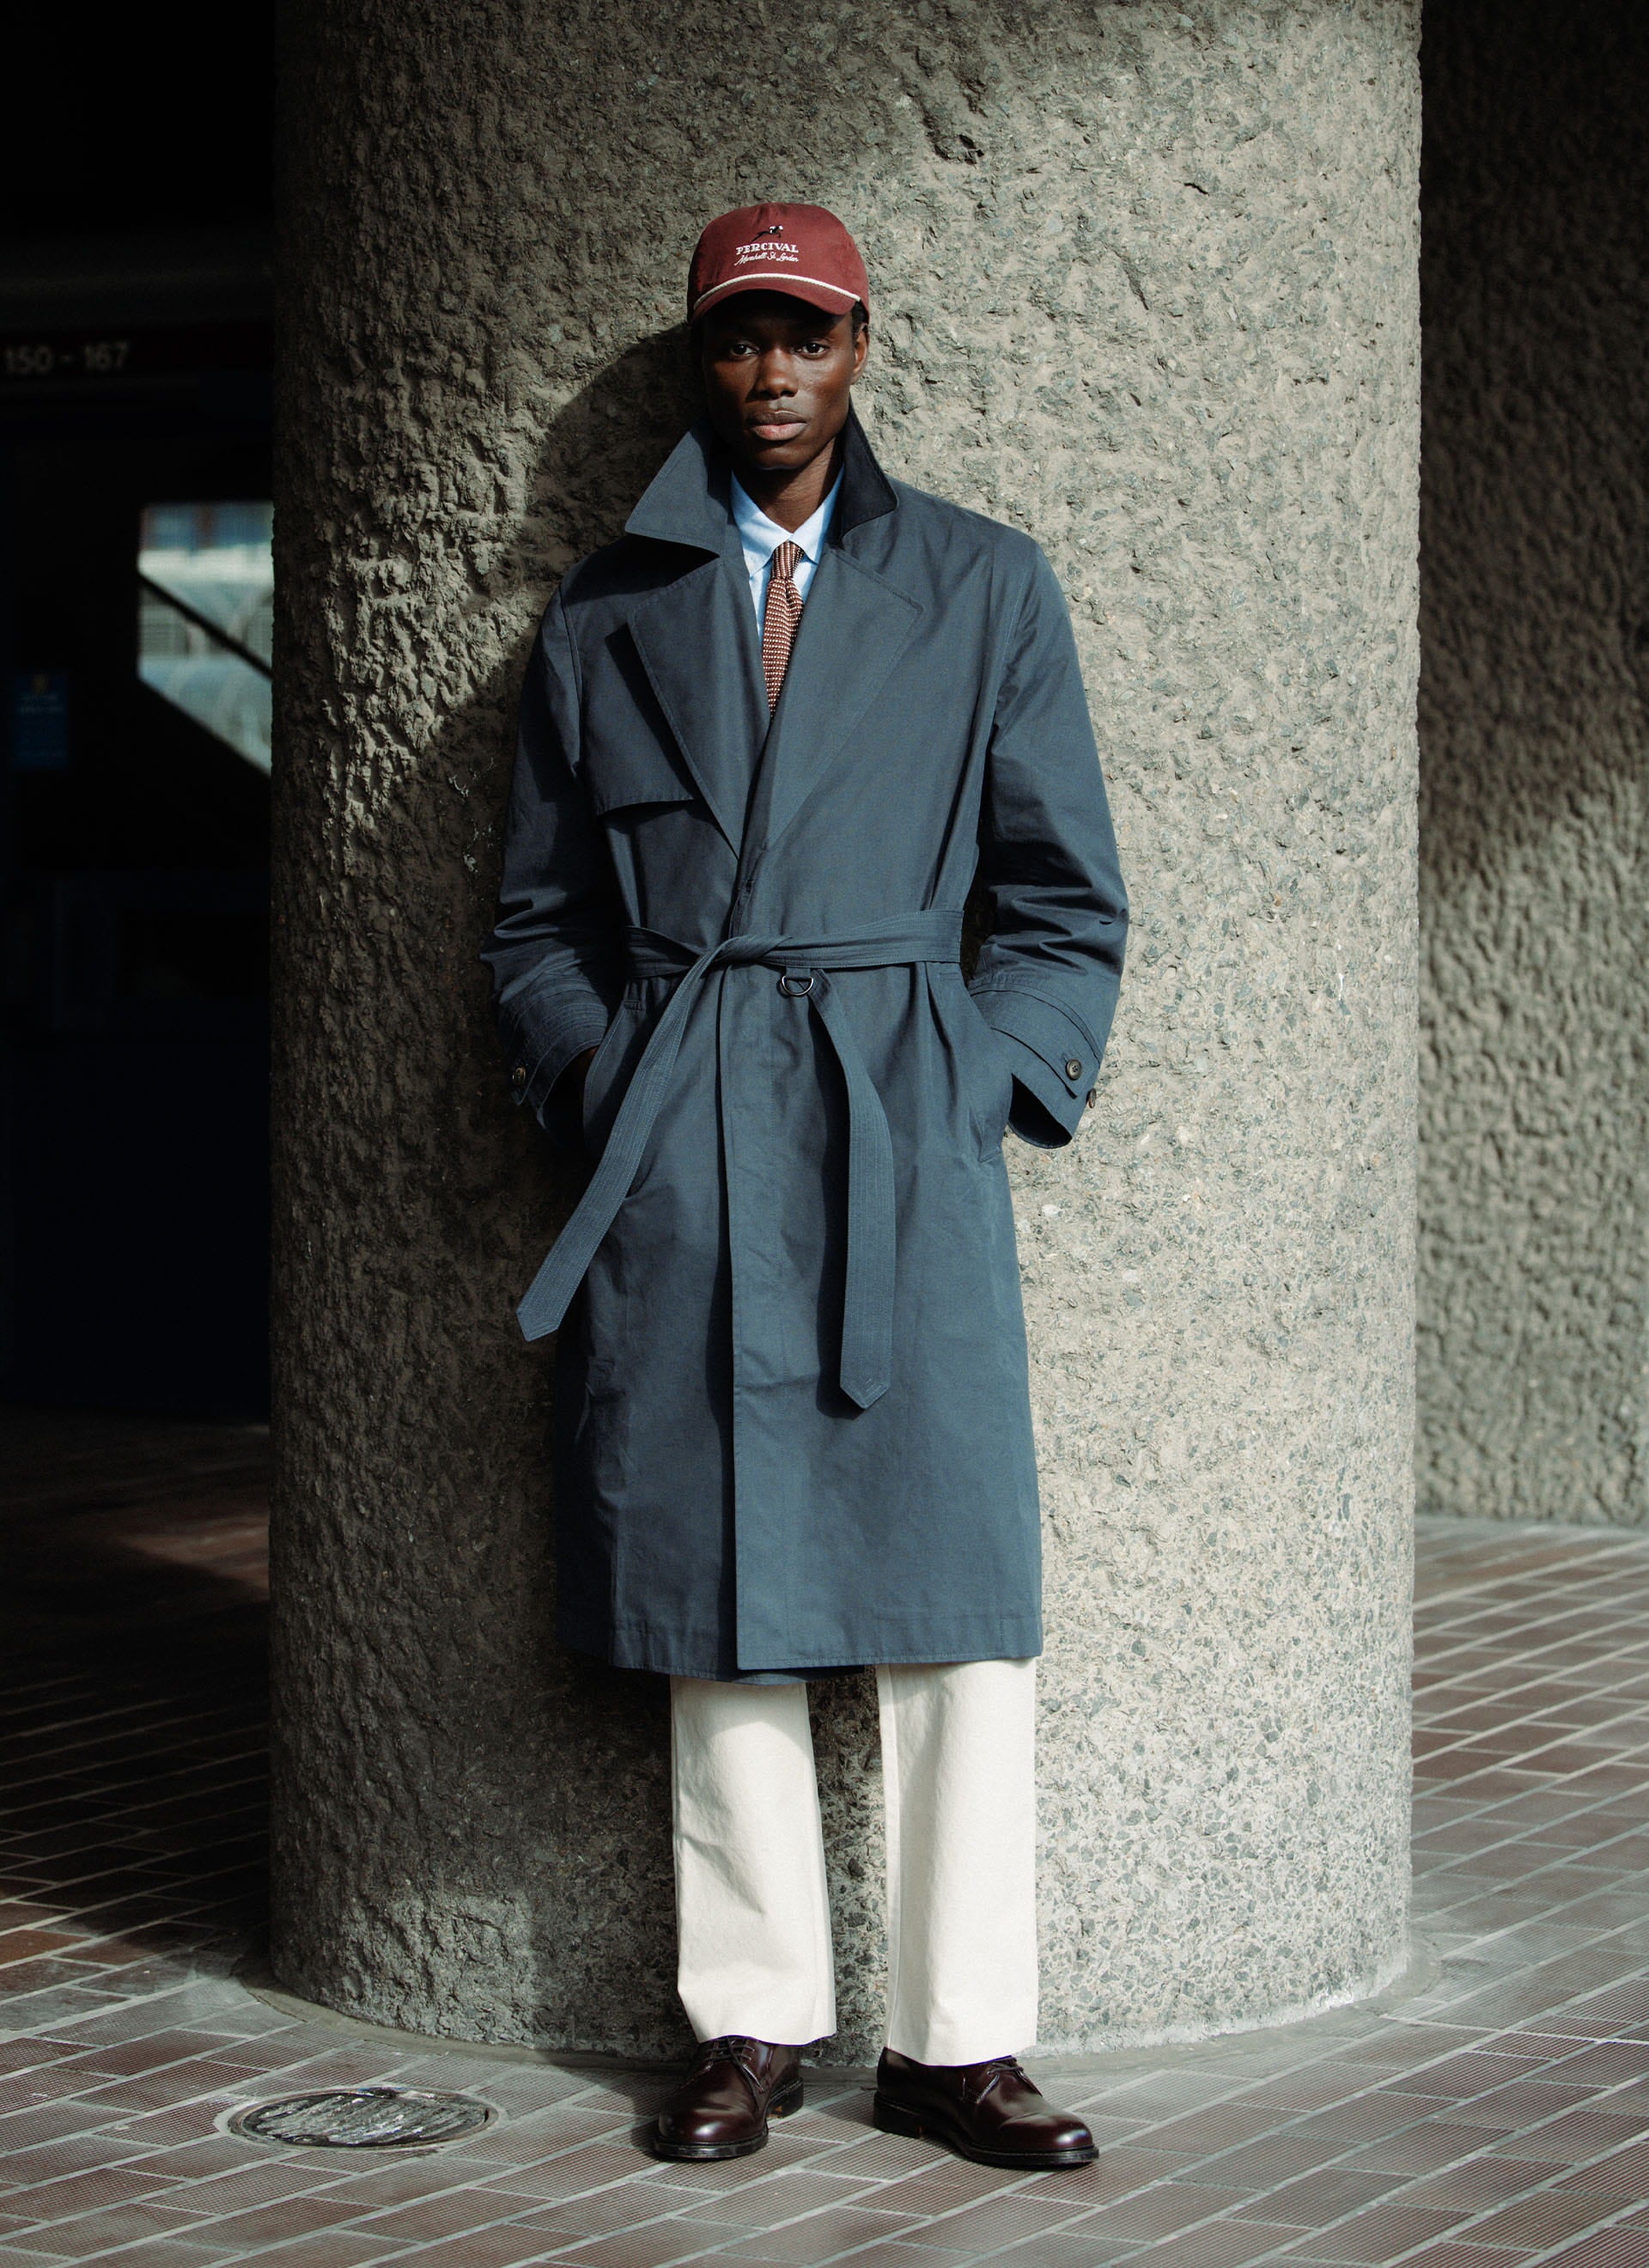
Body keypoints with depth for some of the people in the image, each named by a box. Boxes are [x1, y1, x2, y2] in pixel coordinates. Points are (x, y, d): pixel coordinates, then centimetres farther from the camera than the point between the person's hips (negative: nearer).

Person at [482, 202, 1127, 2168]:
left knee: (957, 1594, -3)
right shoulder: (608, 613, 11)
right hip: (680, 1149, 1)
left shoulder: (983, 590, 9)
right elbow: (537, 921, 16)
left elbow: (1067, 903, 10)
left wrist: (988, 1088, -1)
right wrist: (605, 1089, 2)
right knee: (718, 1594, 2)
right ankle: (752, 2027, 11)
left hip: (907, 1131, 0)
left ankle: (954, 2038, 5)